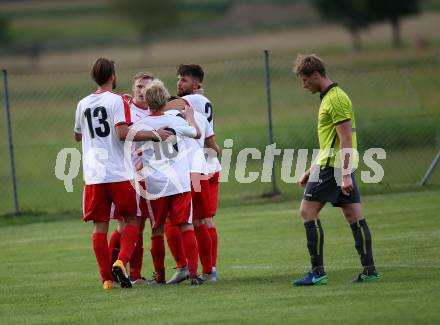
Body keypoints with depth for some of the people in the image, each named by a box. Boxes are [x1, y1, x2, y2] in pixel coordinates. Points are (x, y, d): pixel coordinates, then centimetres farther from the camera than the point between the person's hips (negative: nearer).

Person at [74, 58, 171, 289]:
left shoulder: (83, 104, 11)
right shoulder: (117, 101, -5)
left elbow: (77, 136, 26)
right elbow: (123, 133, -17)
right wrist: (154, 135, -13)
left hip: (93, 175, 4)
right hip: (119, 174, -4)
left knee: (99, 226, 5)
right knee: (131, 220, 9)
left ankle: (106, 278, 1)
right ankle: (121, 262, -11)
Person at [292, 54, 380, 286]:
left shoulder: (335, 99, -14)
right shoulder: (329, 97, 19)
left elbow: (346, 140, -19)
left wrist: (345, 175, -23)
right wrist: (312, 170, 25)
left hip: (333, 165, -10)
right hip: (341, 166, 10)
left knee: (308, 211, -8)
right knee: (354, 216, 6)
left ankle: (318, 272, -10)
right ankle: (369, 270, 4)